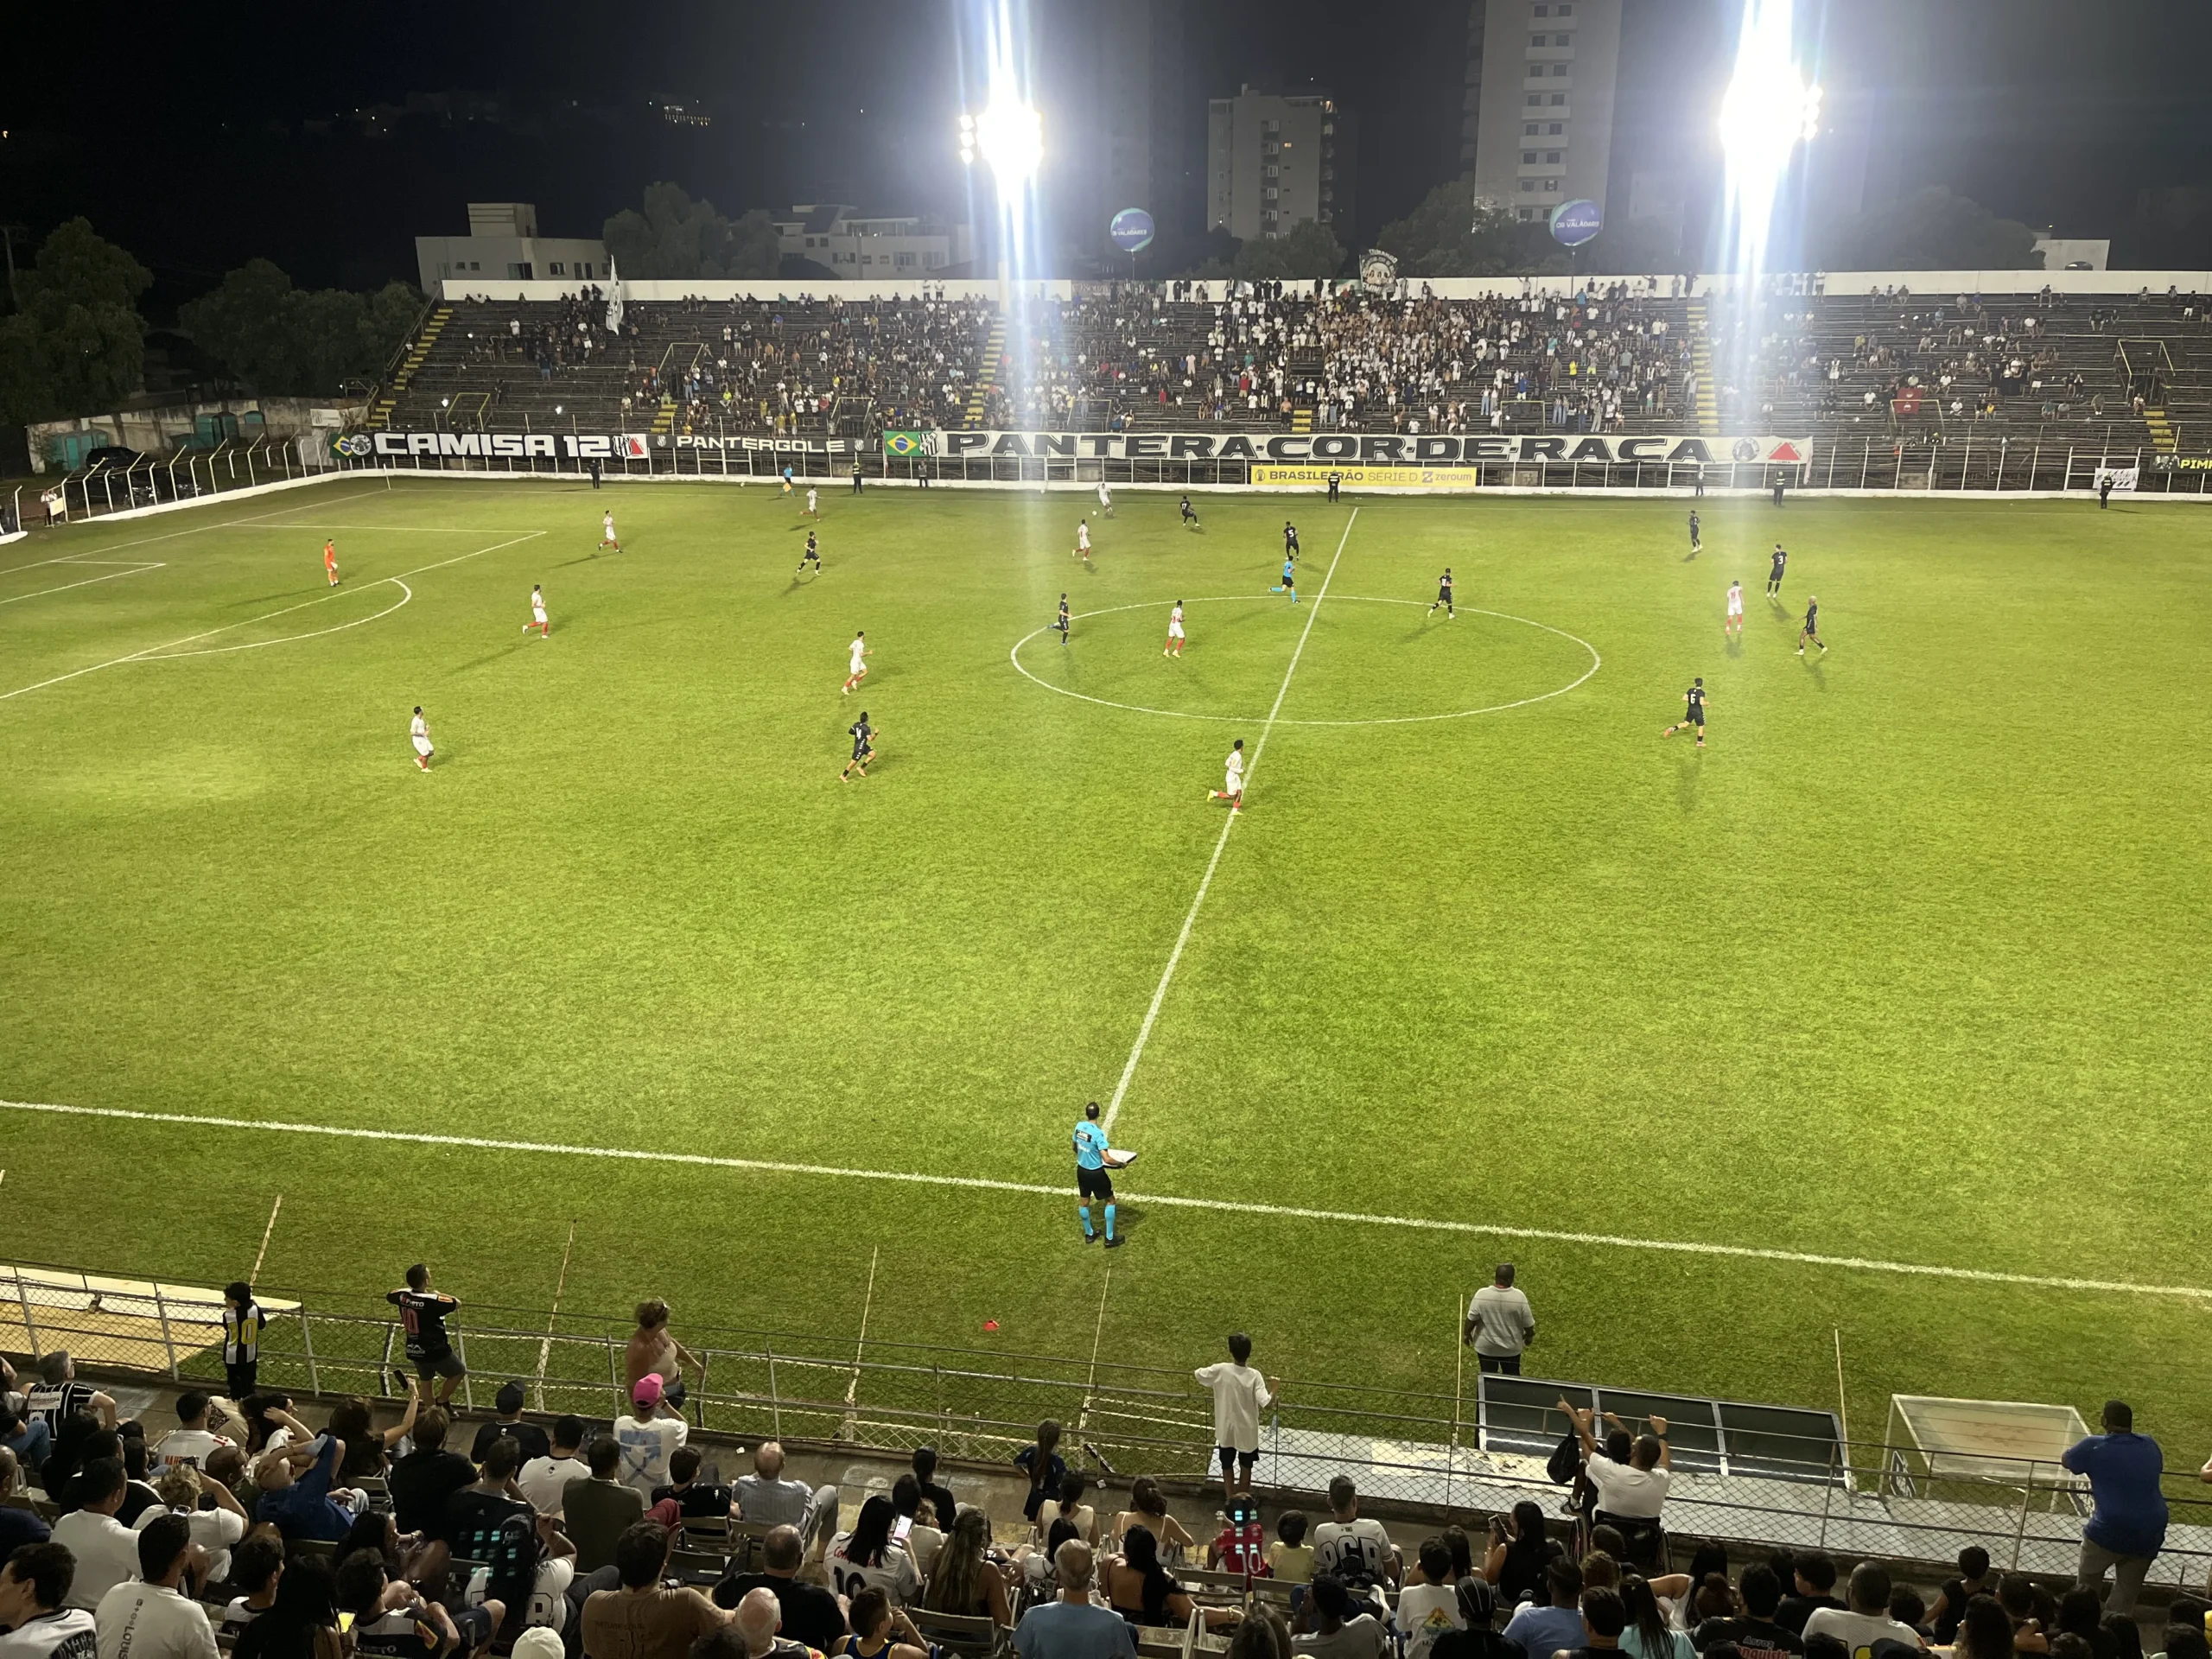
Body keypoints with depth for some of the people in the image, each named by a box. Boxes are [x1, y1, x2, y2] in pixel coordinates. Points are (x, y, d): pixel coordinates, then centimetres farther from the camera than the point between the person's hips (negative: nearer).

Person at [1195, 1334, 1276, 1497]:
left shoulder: (1220, 1370, -19)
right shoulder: (1254, 1376, -21)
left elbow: (1195, 1374, -5)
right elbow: (1266, 1404, -28)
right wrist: (1273, 1388, -9)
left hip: (1226, 1429, 1)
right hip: (1247, 1430, -1)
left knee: (1227, 1465, 22)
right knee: (1245, 1467, 21)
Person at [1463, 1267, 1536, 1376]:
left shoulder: (1481, 1295, -22)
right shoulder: (1519, 1296, -21)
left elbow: (1472, 1319, -13)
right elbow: (1528, 1323, -11)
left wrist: (1466, 1333, 5)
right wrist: (1529, 1335, 9)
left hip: (1486, 1346, 0)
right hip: (1511, 1346, 0)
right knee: (1512, 1376, 21)